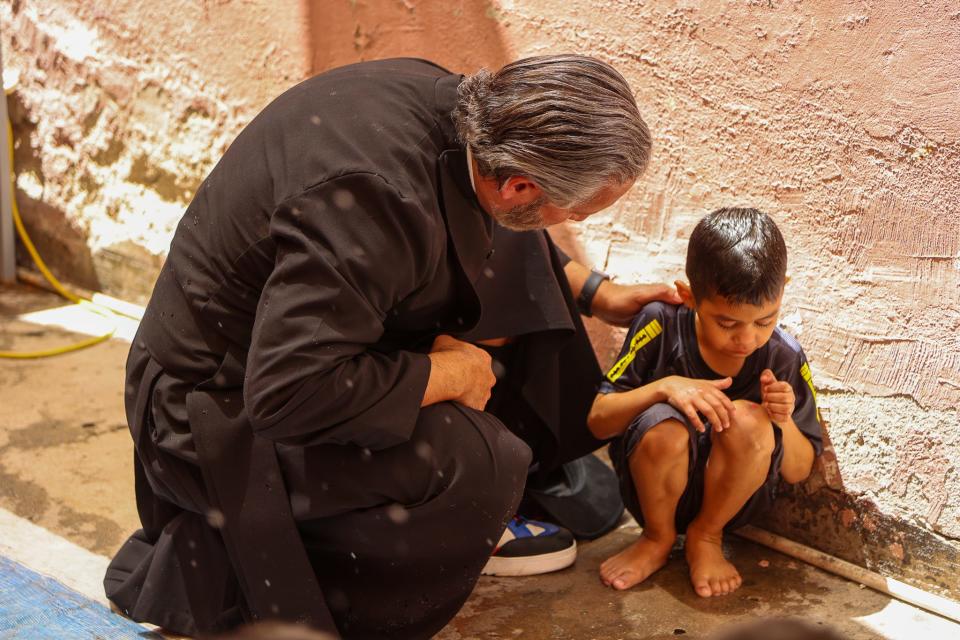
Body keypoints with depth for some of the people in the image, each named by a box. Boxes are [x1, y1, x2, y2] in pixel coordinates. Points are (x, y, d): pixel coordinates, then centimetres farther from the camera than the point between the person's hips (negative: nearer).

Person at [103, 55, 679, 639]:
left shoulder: (442, 96, -7)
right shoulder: (377, 202, -36)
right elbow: (288, 392, -37)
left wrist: (596, 294, 15)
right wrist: (452, 371, -24)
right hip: (230, 409, -9)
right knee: (480, 463, -27)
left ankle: (473, 520, 14)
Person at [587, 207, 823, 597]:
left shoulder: (785, 359, -10)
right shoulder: (661, 326, -14)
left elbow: (798, 472, -2)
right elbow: (597, 421, -12)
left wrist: (783, 422, -24)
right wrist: (664, 387, -28)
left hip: (734, 497, 1)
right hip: (658, 492, 0)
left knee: (746, 422, -31)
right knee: (663, 427, -34)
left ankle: (706, 537, -4)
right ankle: (657, 539, -3)